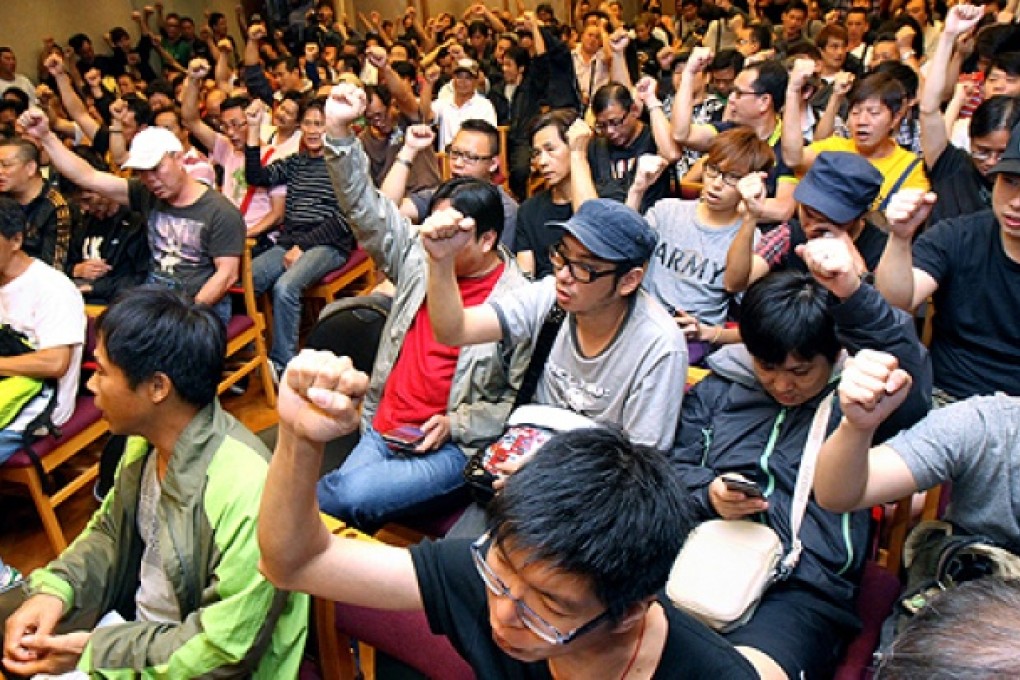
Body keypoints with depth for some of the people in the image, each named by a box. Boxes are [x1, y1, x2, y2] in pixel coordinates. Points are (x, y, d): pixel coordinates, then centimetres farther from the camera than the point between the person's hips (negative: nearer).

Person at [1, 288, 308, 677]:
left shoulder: (244, 493, -33)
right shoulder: (145, 439, -7)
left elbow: (227, 648, -25)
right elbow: (109, 531, 10)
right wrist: (55, 588, -8)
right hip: (131, 623, 7)